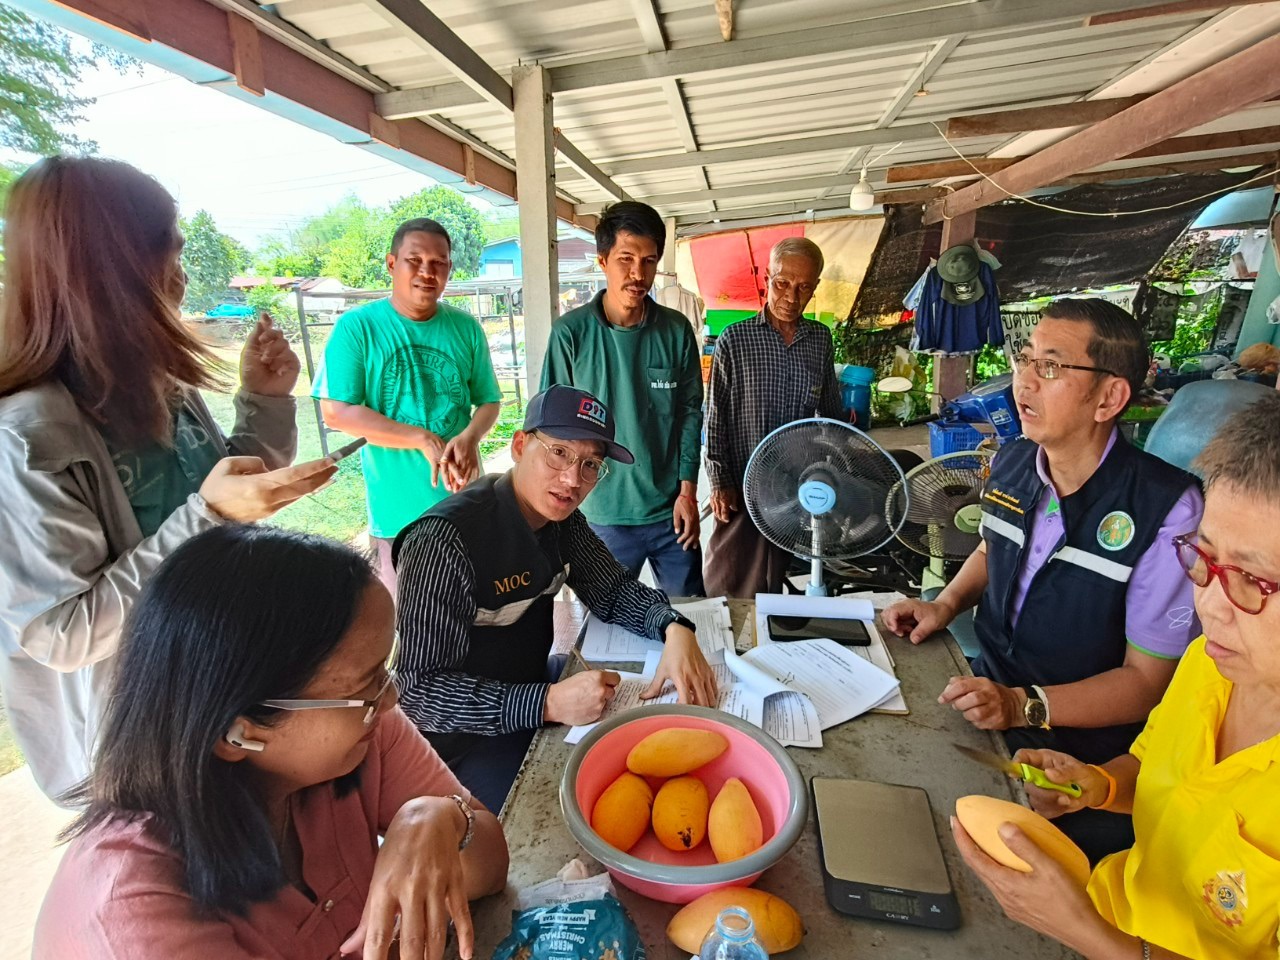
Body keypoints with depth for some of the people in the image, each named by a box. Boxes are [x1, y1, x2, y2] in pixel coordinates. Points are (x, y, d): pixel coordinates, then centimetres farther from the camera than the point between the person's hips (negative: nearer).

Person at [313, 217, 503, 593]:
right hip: (398, 510, -2)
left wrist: (469, 437, -18)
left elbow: (489, 401, 5)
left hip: (465, 502, 3)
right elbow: (336, 412, -12)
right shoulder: (356, 326, -7)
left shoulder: (466, 328, 2)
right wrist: (425, 440, -20)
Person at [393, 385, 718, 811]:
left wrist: (674, 629, -19)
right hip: (466, 734, -6)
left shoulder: (562, 517, -4)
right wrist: (549, 703, -37)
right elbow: (420, 690, -27)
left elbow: (613, 590, 2)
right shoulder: (444, 540, -29)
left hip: (534, 689, 7)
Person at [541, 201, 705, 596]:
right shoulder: (571, 331, -9)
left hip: (671, 509, 2)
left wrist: (688, 490, -1)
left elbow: (690, 412, 4)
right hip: (603, 513, -1)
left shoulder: (676, 330, -3)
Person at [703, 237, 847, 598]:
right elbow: (715, 417, -4)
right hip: (741, 487, -3)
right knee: (730, 586, 7)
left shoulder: (821, 340, 6)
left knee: (776, 585, 15)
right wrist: (719, 482, -7)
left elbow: (831, 409, 17)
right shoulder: (735, 339, -5)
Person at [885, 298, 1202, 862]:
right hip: (983, 693, 5)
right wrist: (946, 604, 0)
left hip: (1078, 757, -5)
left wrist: (1023, 706, -27)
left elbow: (1147, 681, -14)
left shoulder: (1167, 510, -21)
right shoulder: (1012, 464, -3)